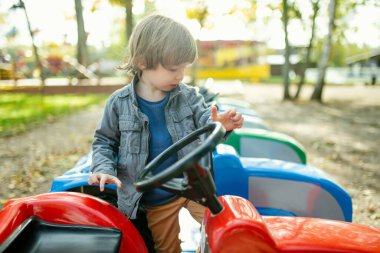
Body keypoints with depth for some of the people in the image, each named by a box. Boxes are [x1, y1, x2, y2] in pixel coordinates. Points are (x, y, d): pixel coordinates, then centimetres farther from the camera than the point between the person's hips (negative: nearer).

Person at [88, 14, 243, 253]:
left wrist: (218, 124, -36)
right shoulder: (119, 103, -10)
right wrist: (104, 168, -16)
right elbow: (104, 141, 1)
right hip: (154, 200, 0)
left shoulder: (188, 96, -7)